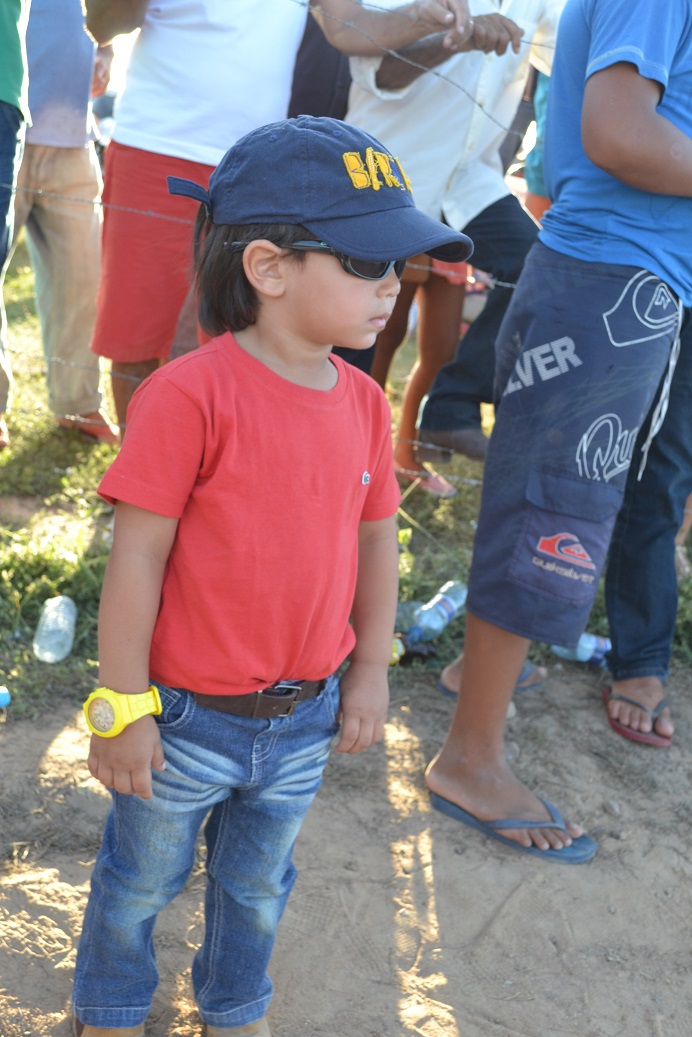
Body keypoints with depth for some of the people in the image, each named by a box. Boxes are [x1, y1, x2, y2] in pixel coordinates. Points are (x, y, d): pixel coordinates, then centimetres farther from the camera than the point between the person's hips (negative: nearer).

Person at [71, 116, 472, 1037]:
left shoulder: (363, 404, -4)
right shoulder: (191, 394, -23)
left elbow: (376, 539, 7)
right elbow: (137, 555, -19)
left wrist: (370, 670, 10)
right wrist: (124, 707, -15)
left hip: (303, 719, 5)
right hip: (186, 718, -5)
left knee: (258, 882, 27)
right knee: (142, 880, 20)